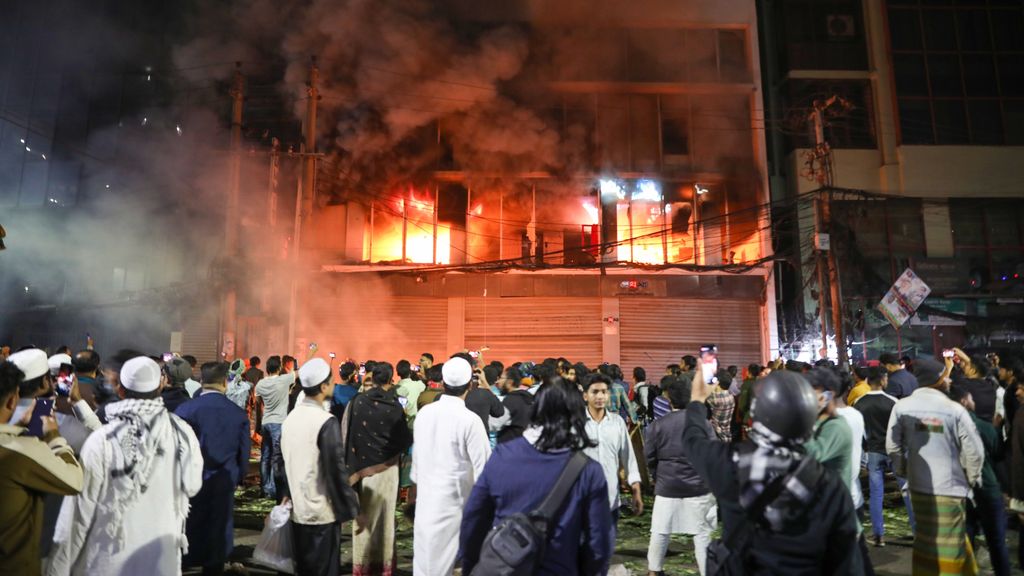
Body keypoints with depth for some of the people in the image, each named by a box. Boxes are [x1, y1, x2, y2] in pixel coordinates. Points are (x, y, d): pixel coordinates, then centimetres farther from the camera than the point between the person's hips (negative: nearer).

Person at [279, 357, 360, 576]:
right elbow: (337, 469, -19)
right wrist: (353, 509, -11)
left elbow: (281, 460, 11)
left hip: (297, 510, 7)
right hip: (323, 512, -7)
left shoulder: (290, 418, 3)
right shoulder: (326, 421, -20)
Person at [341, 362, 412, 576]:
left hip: (361, 466, 1)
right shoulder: (394, 406, -12)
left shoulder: (357, 402, -9)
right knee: (385, 515, 13)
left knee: (365, 515, 15)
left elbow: (345, 434, -4)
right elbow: (405, 440, -7)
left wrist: (351, 464, 5)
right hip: (387, 467, -1)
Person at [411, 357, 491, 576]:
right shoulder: (470, 420, -18)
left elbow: (416, 453, 10)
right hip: (454, 500, -5)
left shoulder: (423, 412, -1)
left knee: (425, 556, 16)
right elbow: (483, 465, -15)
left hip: (426, 496, 5)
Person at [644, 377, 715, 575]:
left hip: (666, 486, 1)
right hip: (698, 486, -1)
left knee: (660, 531, 13)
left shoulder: (657, 425, -5)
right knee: (702, 533, 9)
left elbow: (649, 456, 0)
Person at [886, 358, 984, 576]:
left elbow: (893, 447, 0)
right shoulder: (954, 410, -13)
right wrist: (971, 479, 9)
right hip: (950, 488, -3)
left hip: (918, 486, 3)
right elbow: (974, 452, -9)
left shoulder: (901, 407, -5)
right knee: (948, 547, 8)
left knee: (925, 540, 19)